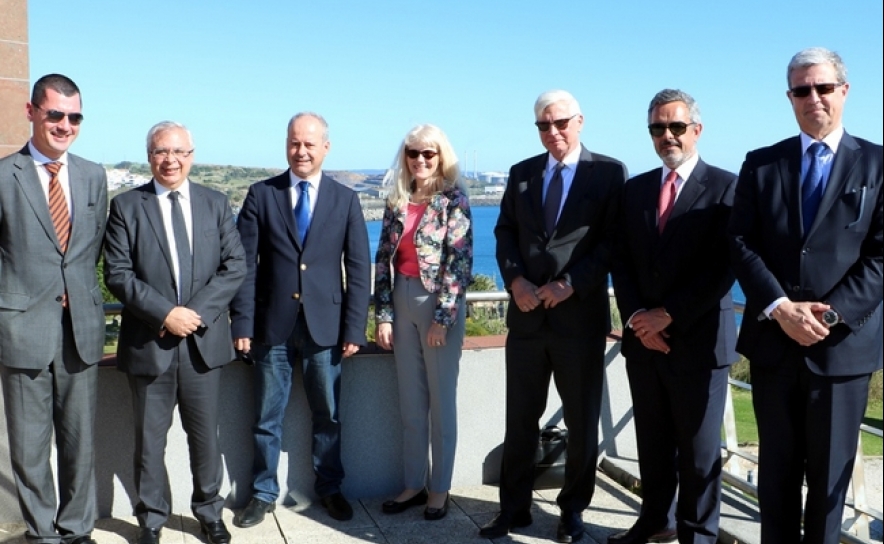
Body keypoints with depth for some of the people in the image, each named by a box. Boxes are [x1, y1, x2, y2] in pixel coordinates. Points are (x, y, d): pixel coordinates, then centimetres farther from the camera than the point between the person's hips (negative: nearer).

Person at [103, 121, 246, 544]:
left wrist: (197, 311, -13)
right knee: (149, 441, 10)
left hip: (205, 340, 2)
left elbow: (235, 265, 0)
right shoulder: (126, 206, 1)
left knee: (205, 436, 12)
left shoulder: (216, 203, 7)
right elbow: (117, 273, -6)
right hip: (149, 342, -1)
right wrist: (165, 313, -17)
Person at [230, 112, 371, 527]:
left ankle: (329, 489, 30)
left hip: (325, 326, 0)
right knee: (267, 418, 11)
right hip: (273, 325, 0)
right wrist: (243, 323, -7)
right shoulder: (261, 194, 2)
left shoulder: (345, 199, 4)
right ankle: (264, 493, 28)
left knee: (328, 415, 12)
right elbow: (245, 264, -1)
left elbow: (358, 269, 1)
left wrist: (354, 328, -5)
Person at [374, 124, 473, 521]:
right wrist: (383, 315, 1)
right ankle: (413, 484, 23)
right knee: (410, 403, 11)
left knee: (441, 400, 6)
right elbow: (383, 260, 7)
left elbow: (459, 262, -12)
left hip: (441, 304, -5)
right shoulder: (396, 201, 7)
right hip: (402, 302, 5)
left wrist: (442, 318, -15)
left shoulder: (454, 199, -7)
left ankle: (439, 489, 18)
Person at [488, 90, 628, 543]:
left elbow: (613, 241, -7)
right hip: (526, 315, 3)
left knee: (581, 421, 9)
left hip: (581, 315, -3)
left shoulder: (610, 172, -1)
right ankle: (514, 507, 24)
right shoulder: (521, 173, 11)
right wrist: (515, 280, -9)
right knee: (520, 418, 10)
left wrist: (570, 284, -17)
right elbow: (505, 232, 8)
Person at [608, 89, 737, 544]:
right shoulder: (634, 189, 11)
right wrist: (636, 317, -7)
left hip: (698, 339, -4)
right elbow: (621, 262, 8)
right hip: (643, 338, 5)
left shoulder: (725, 187, -4)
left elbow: (723, 267, -12)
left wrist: (668, 315, -16)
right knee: (652, 441, 15)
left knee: (698, 450, 7)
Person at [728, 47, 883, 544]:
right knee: (777, 465, 14)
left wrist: (831, 314, -16)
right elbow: (741, 243, -1)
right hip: (773, 339, 2)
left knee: (830, 469, 10)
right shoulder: (761, 164, 7)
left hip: (844, 341, -1)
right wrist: (780, 307, -14)